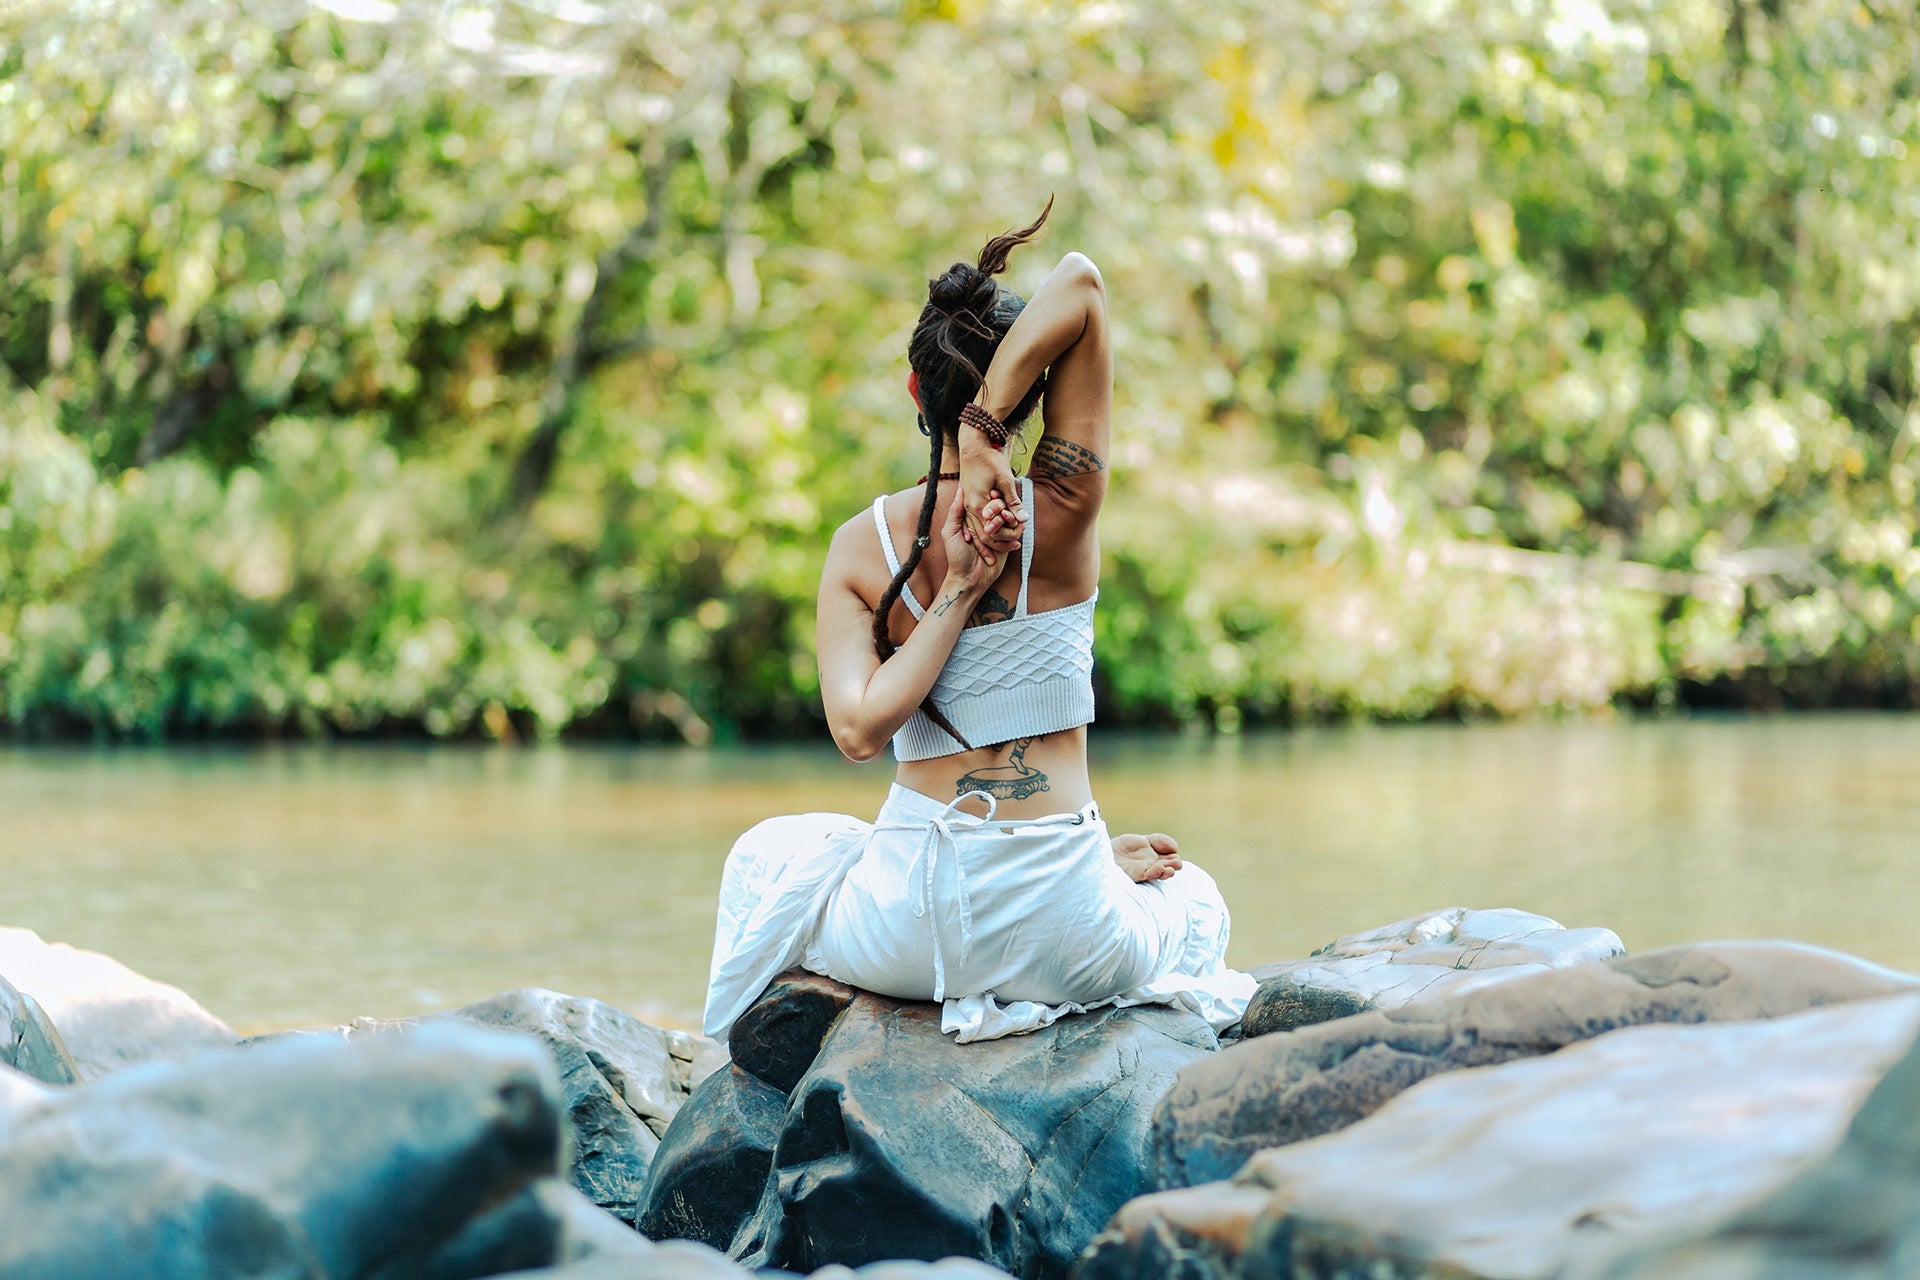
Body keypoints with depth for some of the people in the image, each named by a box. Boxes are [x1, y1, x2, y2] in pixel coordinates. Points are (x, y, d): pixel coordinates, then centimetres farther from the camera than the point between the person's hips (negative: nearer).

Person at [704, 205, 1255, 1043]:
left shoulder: (859, 546, -5)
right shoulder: (1061, 511, -8)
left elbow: (859, 729, -16)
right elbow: (1080, 284, -11)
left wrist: (957, 592, -12)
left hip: (912, 926, 0)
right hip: (1062, 929, 0)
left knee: (768, 857, 36)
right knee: (1194, 903, 37)